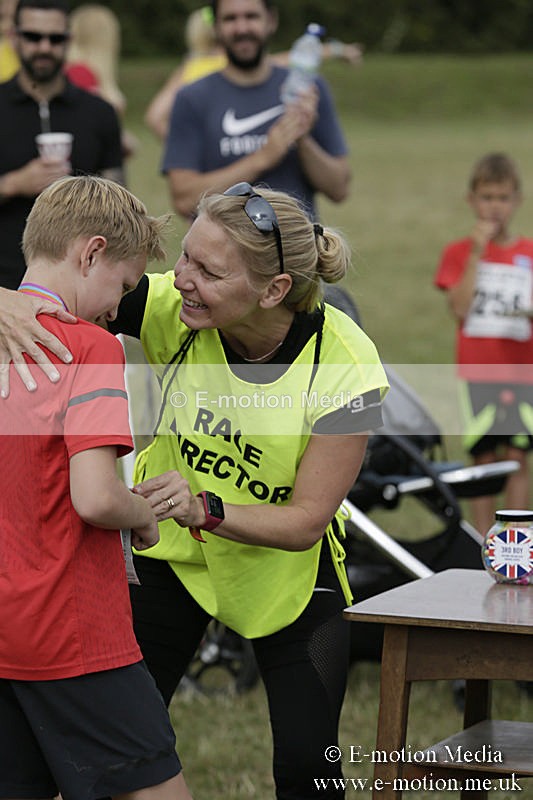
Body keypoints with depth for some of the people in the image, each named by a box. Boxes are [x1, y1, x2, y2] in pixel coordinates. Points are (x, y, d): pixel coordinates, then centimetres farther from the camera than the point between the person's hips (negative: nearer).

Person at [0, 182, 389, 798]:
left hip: (286, 569, -2)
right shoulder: (168, 307, -24)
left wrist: (205, 509, -42)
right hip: (170, 551, 2)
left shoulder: (346, 366, -29)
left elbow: (306, 520, -25)